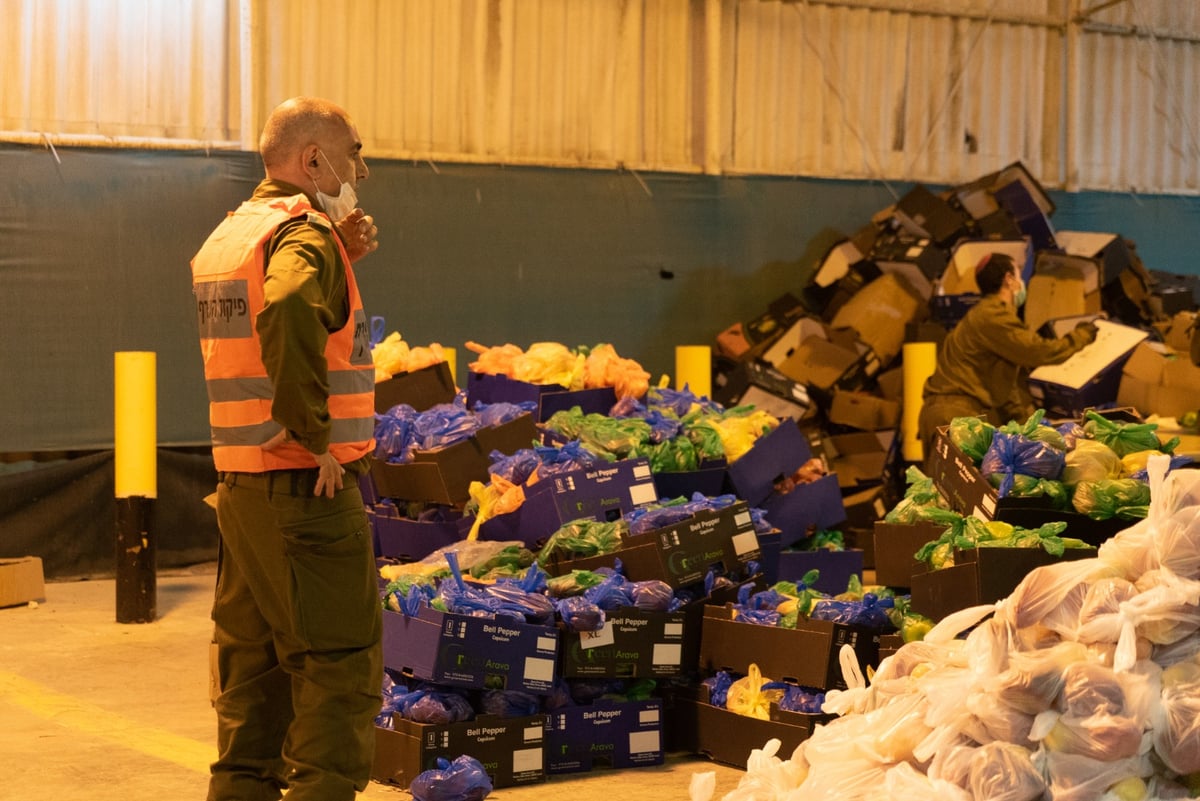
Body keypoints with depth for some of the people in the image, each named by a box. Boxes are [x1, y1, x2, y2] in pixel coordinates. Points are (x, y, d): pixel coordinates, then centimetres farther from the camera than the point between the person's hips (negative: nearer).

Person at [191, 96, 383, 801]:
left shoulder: (227, 235, 16)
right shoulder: (305, 232, -14)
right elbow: (289, 314, -34)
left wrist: (338, 257, 12)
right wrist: (311, 432, -26)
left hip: (240, 484, 9)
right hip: (309, 486, -9)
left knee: (252, 658, 15)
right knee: (342, 666, -4)